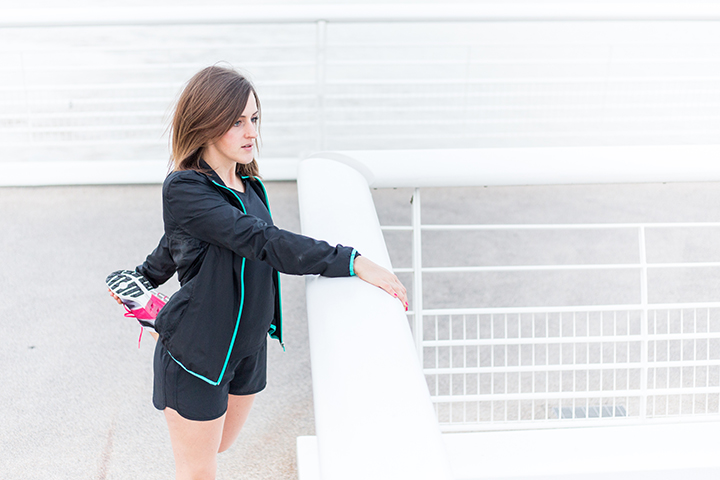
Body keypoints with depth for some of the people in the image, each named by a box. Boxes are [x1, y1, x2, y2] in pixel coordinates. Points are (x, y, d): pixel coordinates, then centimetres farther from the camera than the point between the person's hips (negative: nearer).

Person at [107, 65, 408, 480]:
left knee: (220, 444, 24)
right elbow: (262, 241, -34)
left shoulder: (248, 185, 3)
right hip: (197, 355, -7)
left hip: (248, 348, 7)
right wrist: (353, 262, -38)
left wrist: (145, 279, 38)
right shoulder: (184, 189, -22)